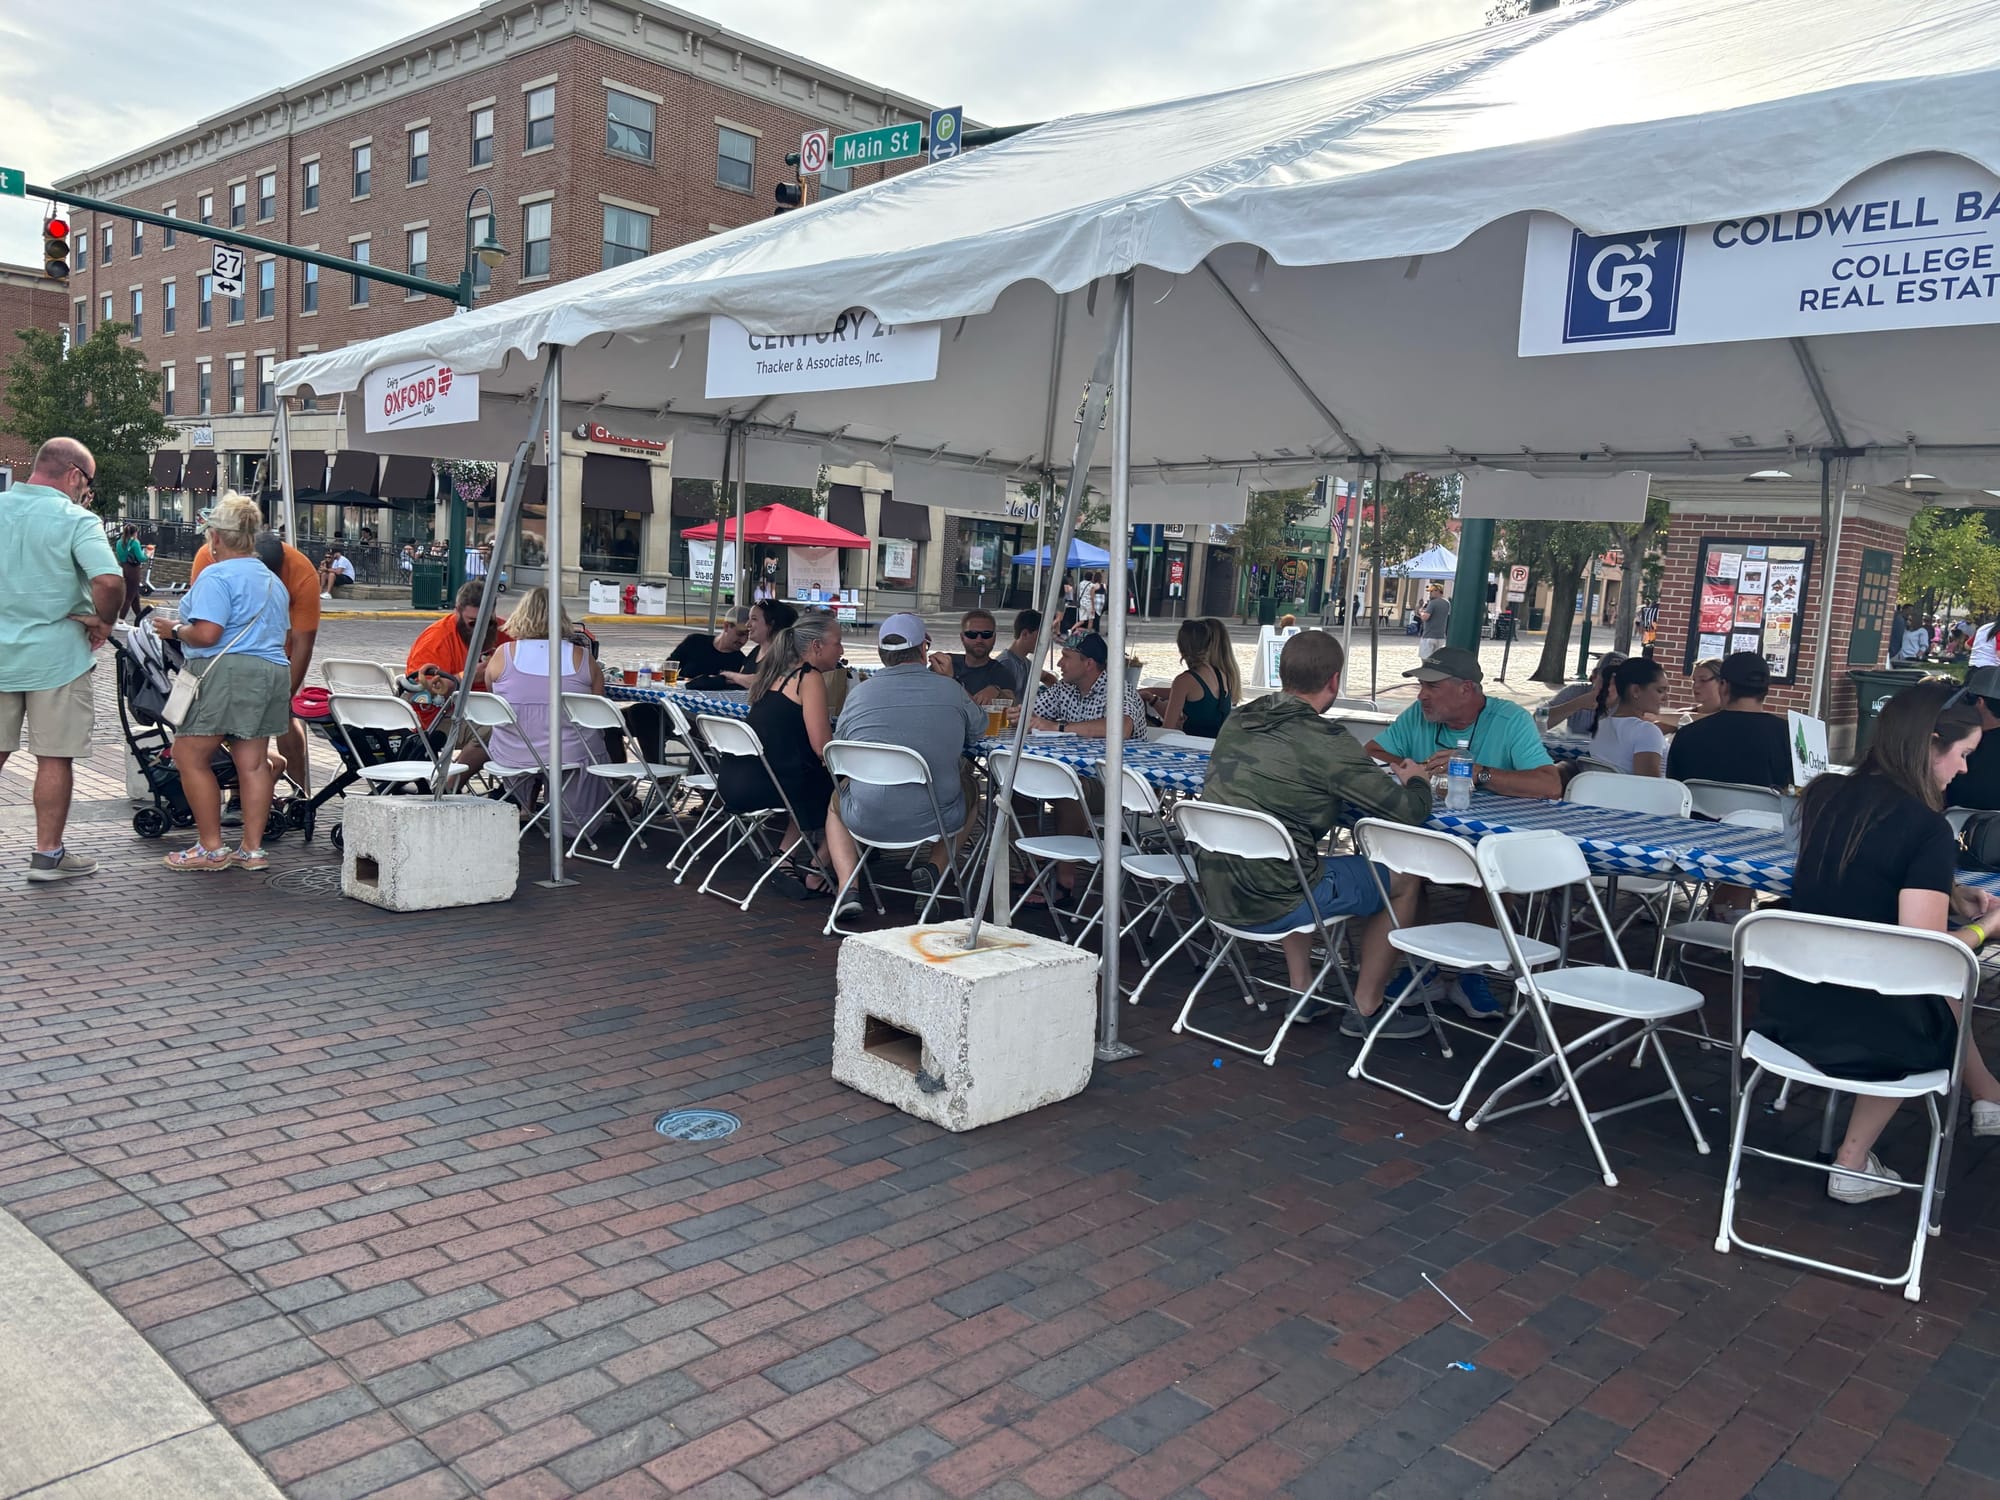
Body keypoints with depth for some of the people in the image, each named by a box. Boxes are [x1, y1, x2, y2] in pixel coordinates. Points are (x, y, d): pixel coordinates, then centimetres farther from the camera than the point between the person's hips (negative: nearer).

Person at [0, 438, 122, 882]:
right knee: (55, 758, 5)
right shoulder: (76, 520, -13)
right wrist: (104, 622, -10)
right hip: (56, 657, -5)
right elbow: (109, 580, -27)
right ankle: (48, 854, 11)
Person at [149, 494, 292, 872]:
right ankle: (253, 849, 9)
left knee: (189, 757, 1)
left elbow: (207, 633, -18)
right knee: (253, 762, 8)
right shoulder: (273, 581, 21)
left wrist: (174, 630, 1)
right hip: (272, 672, 9)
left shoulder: (216, 576, -7)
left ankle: (211, 849, 3)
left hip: (226, 673, -9)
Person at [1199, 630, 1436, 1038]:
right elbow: (1407, 810, -11)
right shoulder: (1326, 740, -16)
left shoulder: (1237, 722, 5)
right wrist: (1416, 781, 13)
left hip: (1214, 894, 7)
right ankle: (1365, 1008, 22)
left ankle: (1301, 988, 34)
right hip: (1271, 904, -7)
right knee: (1403, 879, 12)